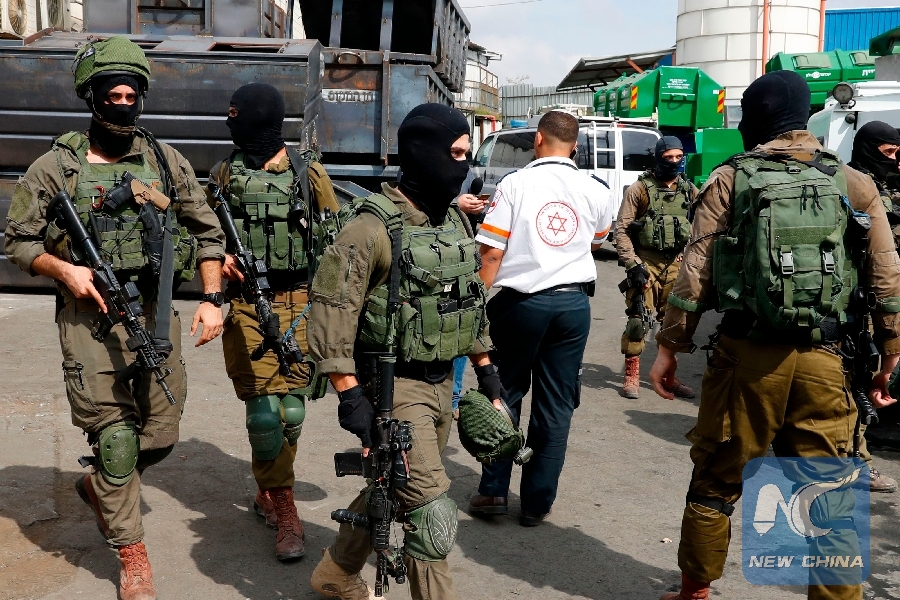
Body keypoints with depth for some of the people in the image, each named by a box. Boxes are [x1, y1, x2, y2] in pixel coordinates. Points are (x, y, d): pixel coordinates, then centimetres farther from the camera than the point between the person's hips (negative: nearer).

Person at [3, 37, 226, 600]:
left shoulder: (167, 162, 5)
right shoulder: (55, 167, -1)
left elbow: (208, 231, 10)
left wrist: (212, 299, 2)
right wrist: (63, 268, -13)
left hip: (157, 314, 3)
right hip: (91, 316, -3)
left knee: (161, 434, 9)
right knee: (114, 436, -2)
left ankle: (103, 488, 41)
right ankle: (132, 554, 16)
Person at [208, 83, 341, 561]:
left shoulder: (310, 173, 2)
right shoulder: (224, 174, 6)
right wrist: (221, 257, -7)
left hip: (296, 304, 0)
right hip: (245, 303, 0)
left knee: (291, 411, 3)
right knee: (263, 411, -6)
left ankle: (266, 493, 29)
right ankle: (285, 513, 8)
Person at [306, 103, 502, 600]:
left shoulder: (452, 220, 9)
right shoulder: (375, 226, -17)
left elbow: (471, 298, 18)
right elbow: (330, 311, -20)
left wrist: (486, 368, 17)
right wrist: (350, 396, -22)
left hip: (441, 384, 8)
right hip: (396, 388, -8)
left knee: (389, 492, 21)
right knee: (433, 517, -6)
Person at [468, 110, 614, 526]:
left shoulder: (515, 184, -6)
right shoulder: (595, 191, 3)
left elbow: (491, 253, -10)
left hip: (521, 301, -2)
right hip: (574, 302, 2)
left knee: (505, 395, 12)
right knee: (556, 405, 8)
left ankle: (493, 492, 16)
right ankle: (537, 502, 15)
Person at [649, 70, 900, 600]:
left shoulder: (731, 179, 2)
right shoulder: (855, 185, 8)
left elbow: (696, 272, -2)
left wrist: (670, 347, 4)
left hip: (746, 355, -1)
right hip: (823, 361, 2)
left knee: (715, 484, 13)